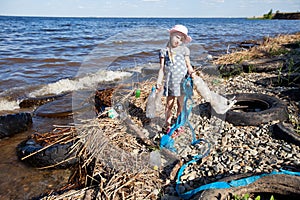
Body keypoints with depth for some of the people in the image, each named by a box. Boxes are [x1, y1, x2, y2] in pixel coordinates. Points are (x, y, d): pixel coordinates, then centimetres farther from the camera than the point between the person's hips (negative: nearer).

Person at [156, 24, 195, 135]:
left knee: (181, 104, 8)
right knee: (169, 104, 6)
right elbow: (162, 68, 1)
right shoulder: (164, 51, 4)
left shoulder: (184, 50, 8)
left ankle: (179, 125, 23)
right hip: (169, 82, 0)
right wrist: (159, 81, -8)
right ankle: (168, 124, 22)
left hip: (182, 81, 1)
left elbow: (188, 64, 8)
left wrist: (191, 72, -13)